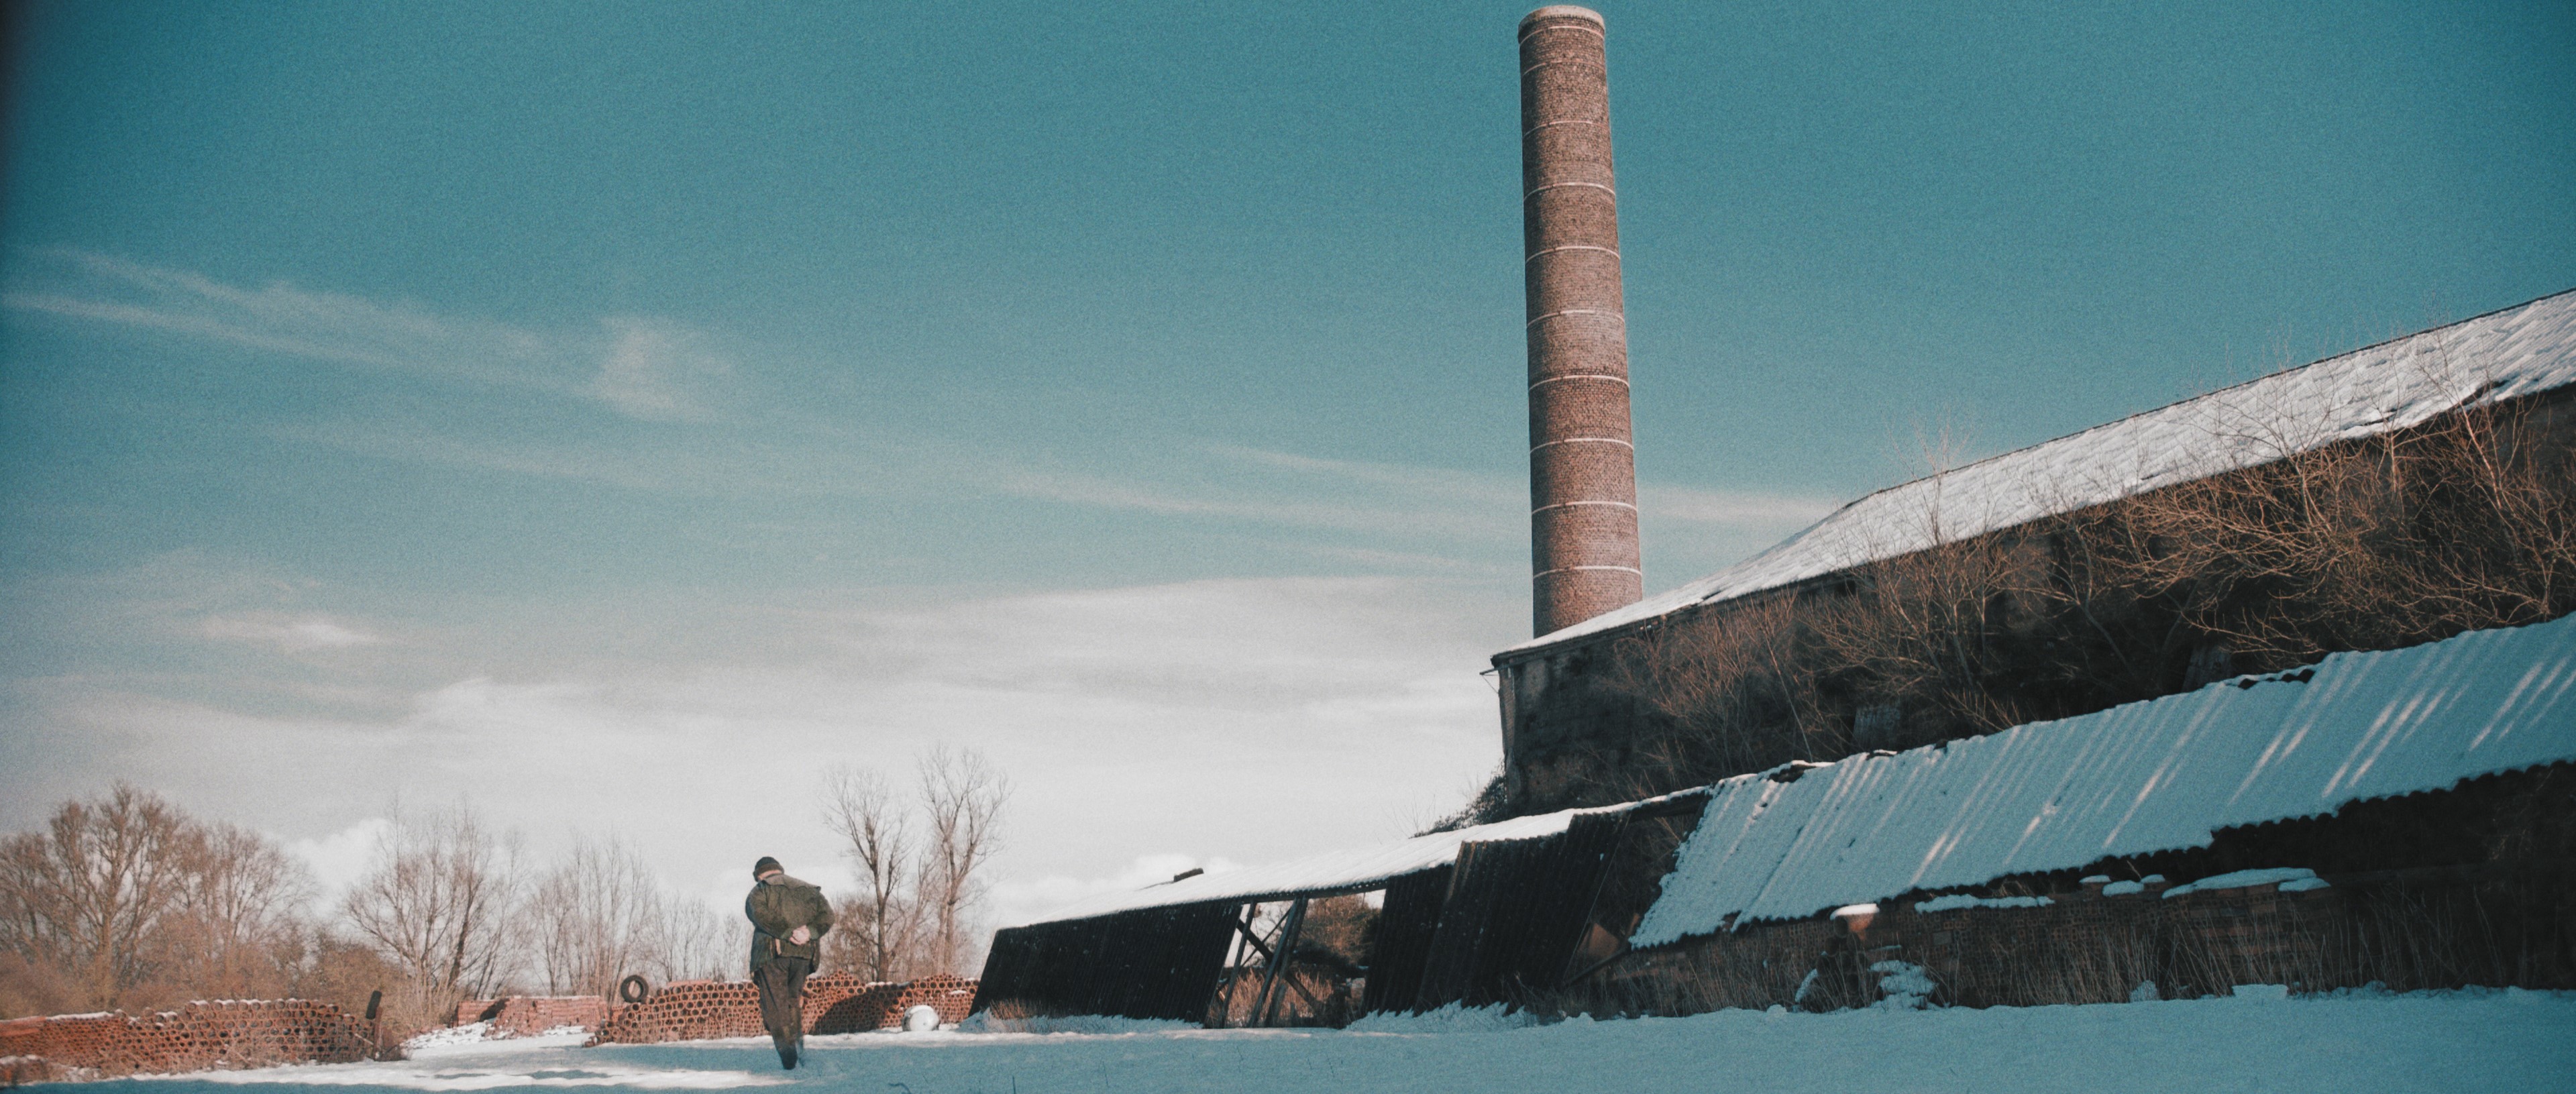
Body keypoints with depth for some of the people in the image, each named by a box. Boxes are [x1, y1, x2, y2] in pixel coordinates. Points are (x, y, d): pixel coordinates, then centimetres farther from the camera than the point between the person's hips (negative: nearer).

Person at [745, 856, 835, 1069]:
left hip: (773, 953, -4)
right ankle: (798, 1037, 3)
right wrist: (809, 932, -8)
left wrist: (788, 932, -15)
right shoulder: (808, 890, 23)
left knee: (774, 1004, -1)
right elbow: (827, 916, 6)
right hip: (805, 955, 4)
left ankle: (785, 1045, -17)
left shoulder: (760, 891, 11)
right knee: (794, 998, 19)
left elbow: (762, 914, -12)